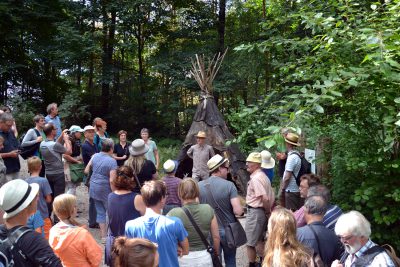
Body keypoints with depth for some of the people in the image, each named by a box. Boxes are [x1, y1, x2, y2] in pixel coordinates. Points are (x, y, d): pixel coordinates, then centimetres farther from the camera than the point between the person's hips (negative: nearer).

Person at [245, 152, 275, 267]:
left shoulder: (255, 178, -20)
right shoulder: (263, 176, 9)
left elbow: (265, 198, -27)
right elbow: (271, 196, 12)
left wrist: (268, 212, -13)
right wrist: (269, 210, 13)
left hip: (255, 212, -10)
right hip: (261, 211, 10)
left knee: (251, 243, 2)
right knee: (260, 240, 22)